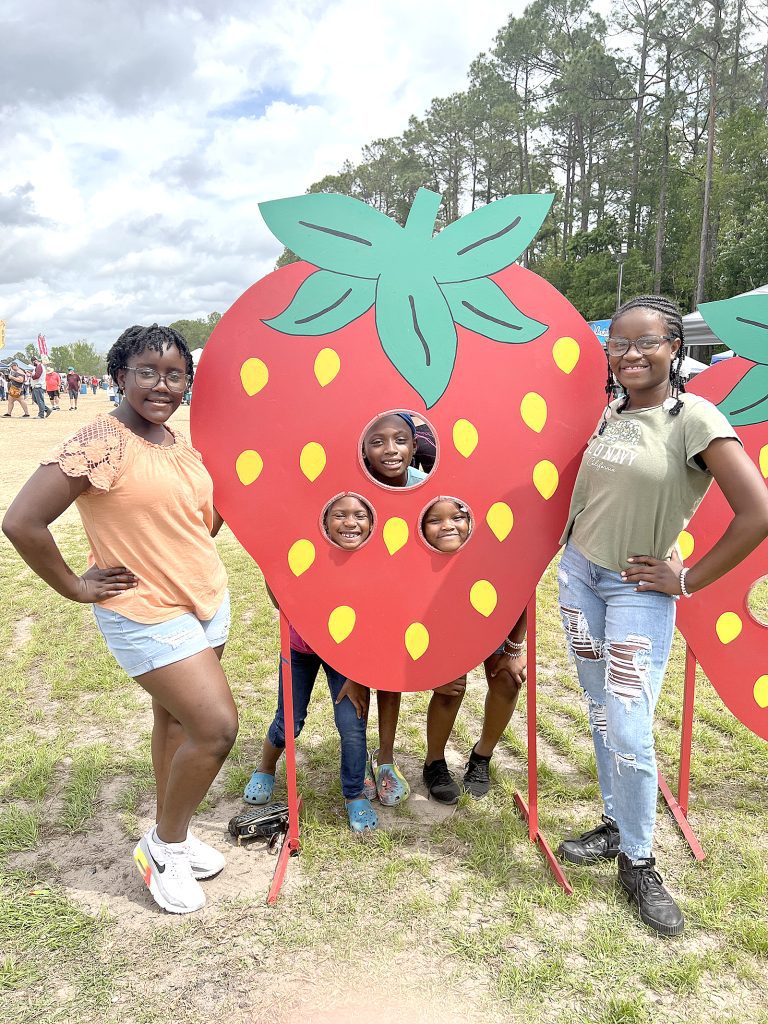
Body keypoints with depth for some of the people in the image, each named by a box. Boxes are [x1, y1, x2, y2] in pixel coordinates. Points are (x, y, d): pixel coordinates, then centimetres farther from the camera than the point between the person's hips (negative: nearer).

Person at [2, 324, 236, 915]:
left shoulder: (179, 443, 4)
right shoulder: (101, 444, -20)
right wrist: (76, 588, -15)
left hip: (206, 601, 8)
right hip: (147, 616, -8)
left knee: (176, 720, 19)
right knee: (216, 727, -9)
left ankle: (169, 837, 40)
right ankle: (166, 846, 17)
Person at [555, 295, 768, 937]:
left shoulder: (694, 418, -14)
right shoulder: (611, 413, 5)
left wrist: (688, 581, -14)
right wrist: (574, 546, 5)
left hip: (638, 589, -6)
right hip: (579, 571, 6)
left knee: (629, 729, -5)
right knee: (601, 713, 15)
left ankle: (639, 863, 17)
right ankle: (616, 826, 34)